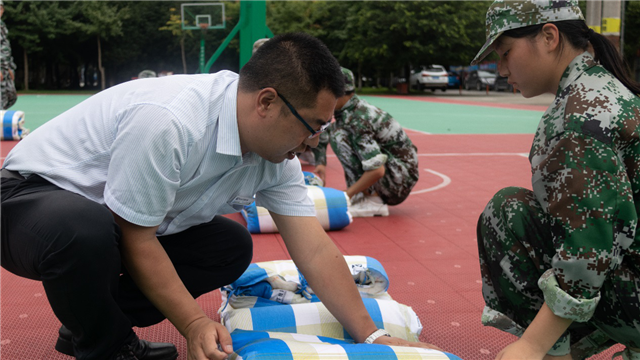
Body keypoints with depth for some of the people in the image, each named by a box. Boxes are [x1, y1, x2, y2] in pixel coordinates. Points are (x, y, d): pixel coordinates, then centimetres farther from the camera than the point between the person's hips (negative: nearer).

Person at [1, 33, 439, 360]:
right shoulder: (169, 123, -34)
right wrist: (195, 324, -25)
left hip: (118, 222, 8)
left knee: (231, 247, -4)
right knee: (86, 233, -39)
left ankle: (95, 322, 7)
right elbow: (135, 241, -26)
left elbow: (315, 249, -9)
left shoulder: (276, 153, -8)